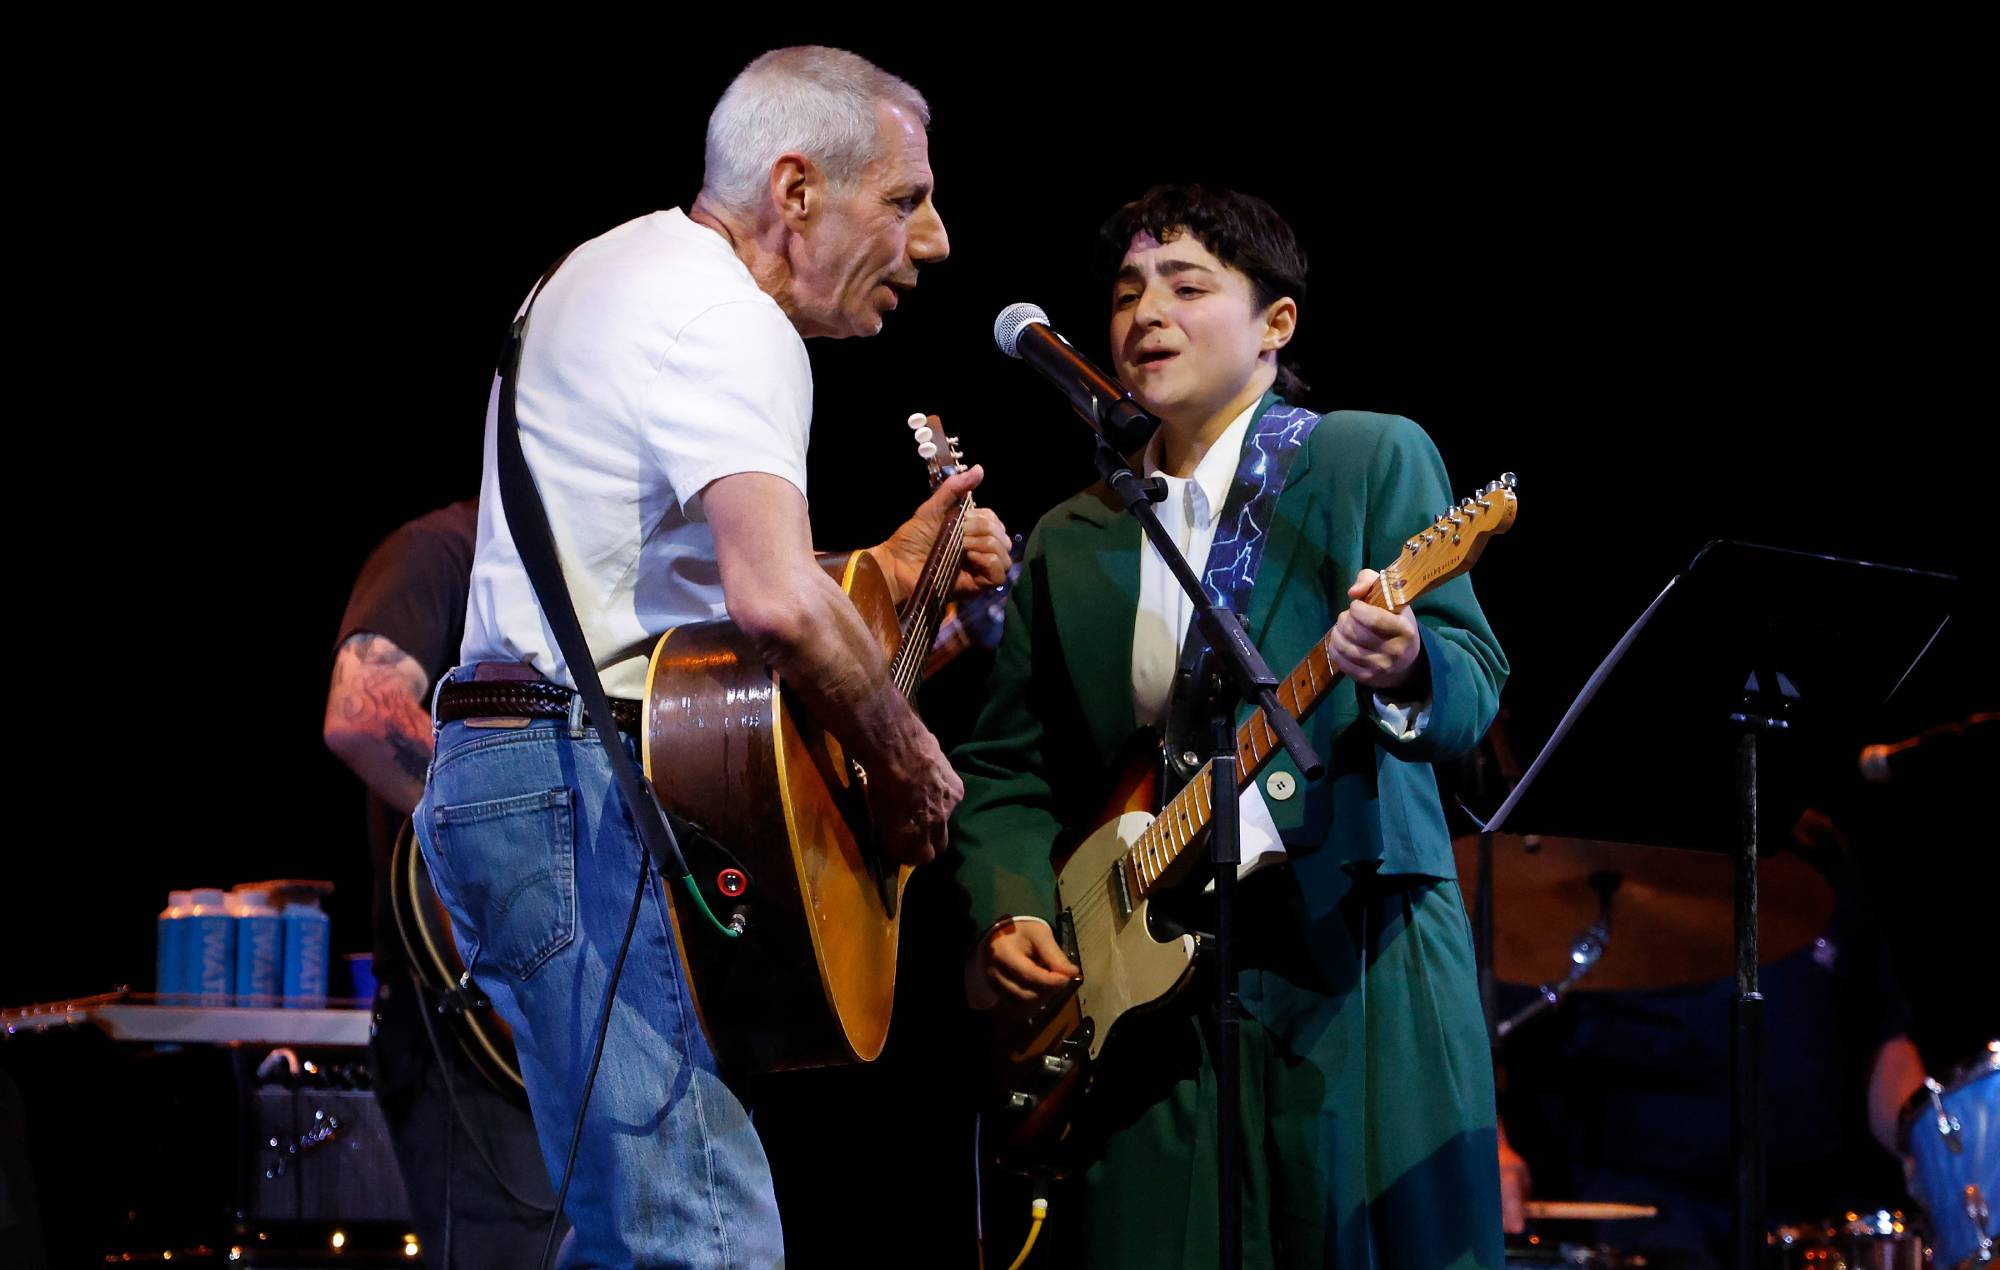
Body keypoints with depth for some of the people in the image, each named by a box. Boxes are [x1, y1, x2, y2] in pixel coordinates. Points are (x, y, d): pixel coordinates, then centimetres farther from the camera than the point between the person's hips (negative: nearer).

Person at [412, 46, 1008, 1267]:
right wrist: (908, 762, -13)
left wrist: (884, 574, 17)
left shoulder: (634, 268, 21)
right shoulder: (724, 317, -12)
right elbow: (777, 604, -28)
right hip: (588, 784, -11)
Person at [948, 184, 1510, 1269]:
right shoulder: (1070, 542, 16)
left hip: (1350, 952, -4)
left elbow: (1474, 689, -6)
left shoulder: (1373, 460, 4)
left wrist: (1405, 674, -29)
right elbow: (1006, 767, 16)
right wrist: (1011, 912, -2)